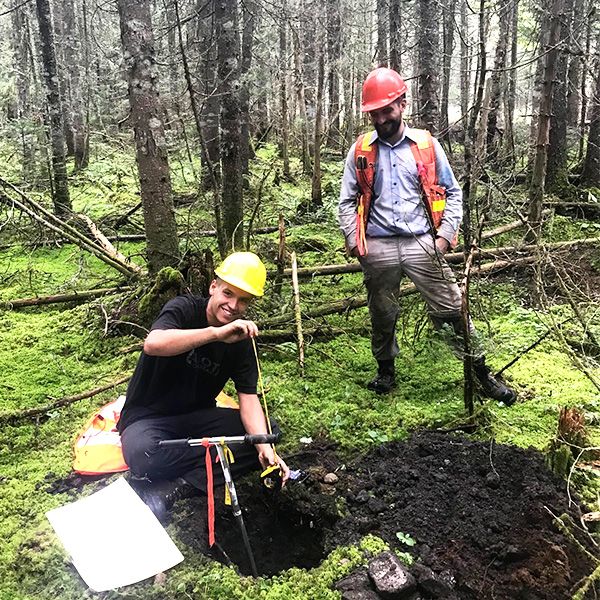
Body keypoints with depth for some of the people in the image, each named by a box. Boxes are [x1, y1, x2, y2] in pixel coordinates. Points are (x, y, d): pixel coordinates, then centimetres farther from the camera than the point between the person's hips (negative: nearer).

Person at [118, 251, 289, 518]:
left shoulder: (242, 339, -3)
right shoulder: (184, 309, -16)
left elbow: (248, 397, -10)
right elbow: (153, 344, -37)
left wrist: (265, 448, -27)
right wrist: (216, 333, -44)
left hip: (197, 417, 5)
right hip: (149, 417, -5)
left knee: (268, 431, -17)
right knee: (143, 455, -39)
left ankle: (170, 489, -25)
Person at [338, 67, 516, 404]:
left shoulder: (427, 144, 4)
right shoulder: (361, 151, 5)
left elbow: (452, 193, 7)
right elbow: (348, 201, 9)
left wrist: (446, 236, -4)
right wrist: (354, 241, -3)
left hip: (422, 244, -1)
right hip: (378, 248, 1)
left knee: (451, 310, 1)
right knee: (382, 314, 13)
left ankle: (483, 375, 13)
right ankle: (386, 372, 34)